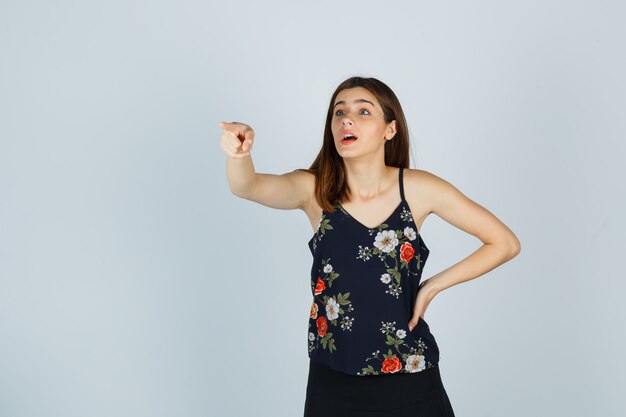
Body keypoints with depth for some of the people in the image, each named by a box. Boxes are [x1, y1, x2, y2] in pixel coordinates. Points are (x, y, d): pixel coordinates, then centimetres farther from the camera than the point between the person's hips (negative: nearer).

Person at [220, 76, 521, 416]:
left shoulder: (418, 189, -10)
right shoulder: (314, 190, -8)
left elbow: (505, 243, -4)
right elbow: (247, 187, -27)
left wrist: (433, 286, -8)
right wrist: (239, 154, -48)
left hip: (409, 378, -1)